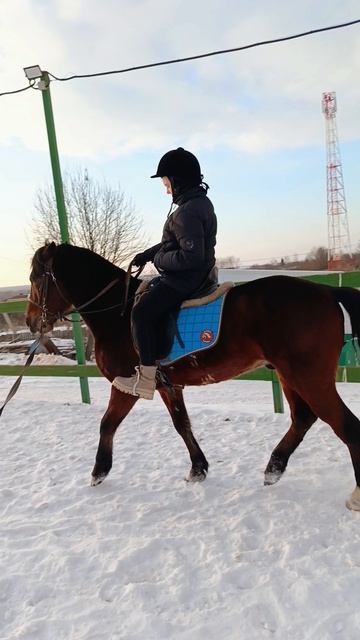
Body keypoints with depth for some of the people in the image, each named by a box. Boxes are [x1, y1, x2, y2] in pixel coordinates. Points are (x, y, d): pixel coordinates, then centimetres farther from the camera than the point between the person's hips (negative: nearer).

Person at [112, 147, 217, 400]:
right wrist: (148, 254, 12)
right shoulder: (201, 203, 12)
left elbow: (190, 257, -30)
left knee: (142, 312, -15)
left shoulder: (187, 212, -23)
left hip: (187, 277, -11)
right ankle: (152, 359, 31)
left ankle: (147, 377, -12)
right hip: (198, 273, 11)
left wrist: (158, 259, -14)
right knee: (145, 292, 24)